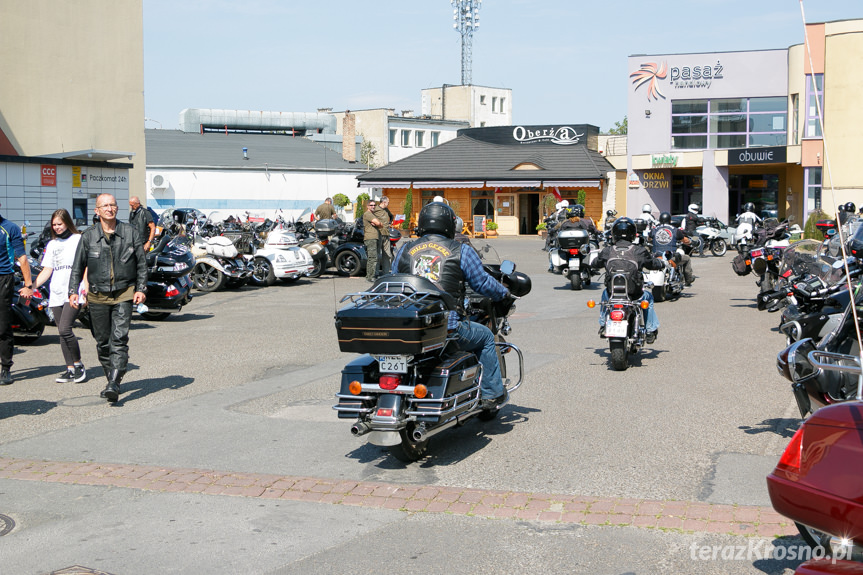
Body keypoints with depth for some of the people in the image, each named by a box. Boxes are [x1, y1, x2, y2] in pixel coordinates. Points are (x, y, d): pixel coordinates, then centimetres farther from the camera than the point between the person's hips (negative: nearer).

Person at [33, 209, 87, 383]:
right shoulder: (51, 244, 17)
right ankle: (70, 369, 11)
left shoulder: (78, 240, 1)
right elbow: (47, 271, 16)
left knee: (65, 329, -18)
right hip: (56, 295, 6)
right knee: (62, 333, 5)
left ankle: (78, 365, -3)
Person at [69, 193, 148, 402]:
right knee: (102, 343, 6)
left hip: (124, 294, -2)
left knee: (119, 340, -13)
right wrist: (73, 291, -3)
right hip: (98, 296, 2)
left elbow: (142, 263, 9)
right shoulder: (88, 236, 4)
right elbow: (78, 267, 8)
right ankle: (112, 380, 21)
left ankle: (114, 384, -17)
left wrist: (141, 289, 0)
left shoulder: (130, 232, 4)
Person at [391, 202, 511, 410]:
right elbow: (482, 283, 6)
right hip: (447, 328, -4)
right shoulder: (461, 250, 1)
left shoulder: (404, 250, 11)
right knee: (485, 336, 23)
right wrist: (503, 293, 26)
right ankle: (492, 394, 26)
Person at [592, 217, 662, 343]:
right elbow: (653, 264, 6)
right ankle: (651, 331, 32)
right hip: (634, 294, -2)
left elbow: (595, 263, 14)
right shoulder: (639, 251, -8)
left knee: (605, 293, 37)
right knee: (648, 296, 31)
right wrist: (661, 263, 30)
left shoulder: (607, 251, -4)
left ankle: (603, 325, 43)